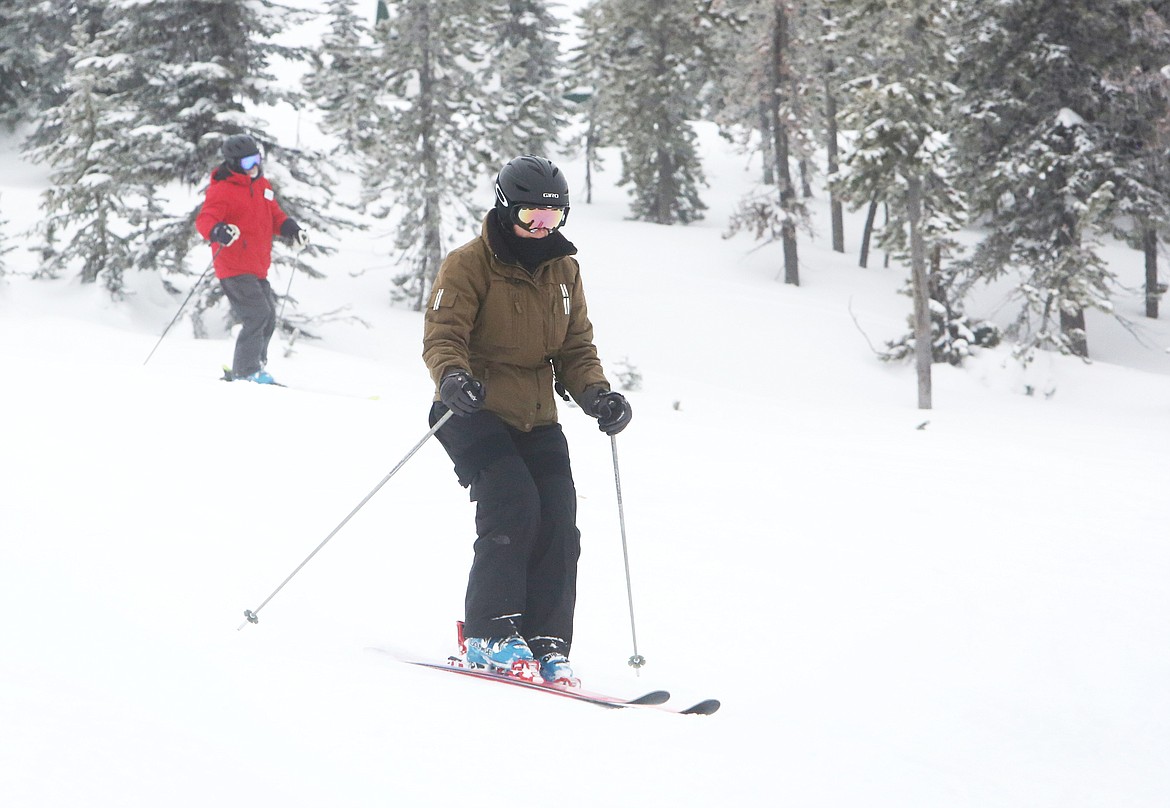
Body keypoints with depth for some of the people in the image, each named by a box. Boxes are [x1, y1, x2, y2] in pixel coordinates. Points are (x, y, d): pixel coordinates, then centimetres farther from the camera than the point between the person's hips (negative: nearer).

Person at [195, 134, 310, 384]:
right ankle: (246, 371, -11)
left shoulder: (261, 185, 13)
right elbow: (204, 220, -23)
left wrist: (292, 229, 7)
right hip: (235, 269, -9)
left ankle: (254, 368, 27)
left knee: (268, 319, 14)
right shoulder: (222, 190, -12)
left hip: (257, 269, 9)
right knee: (258, 314, -17)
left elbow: (274, 215, 25)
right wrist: (219, 232, -44)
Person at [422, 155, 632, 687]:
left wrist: (595, 393, -9)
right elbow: (442, 336, -16)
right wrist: (453, 377, -38)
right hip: (475, 412, -6)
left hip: (536, 420, 6)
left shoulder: (564, 270, 11)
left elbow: (575, 348, 12)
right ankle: (490, 636, -15)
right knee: (512, 507, -24)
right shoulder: (468, 265, -7)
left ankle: (547, 644, -1)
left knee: (558, 523, -8)